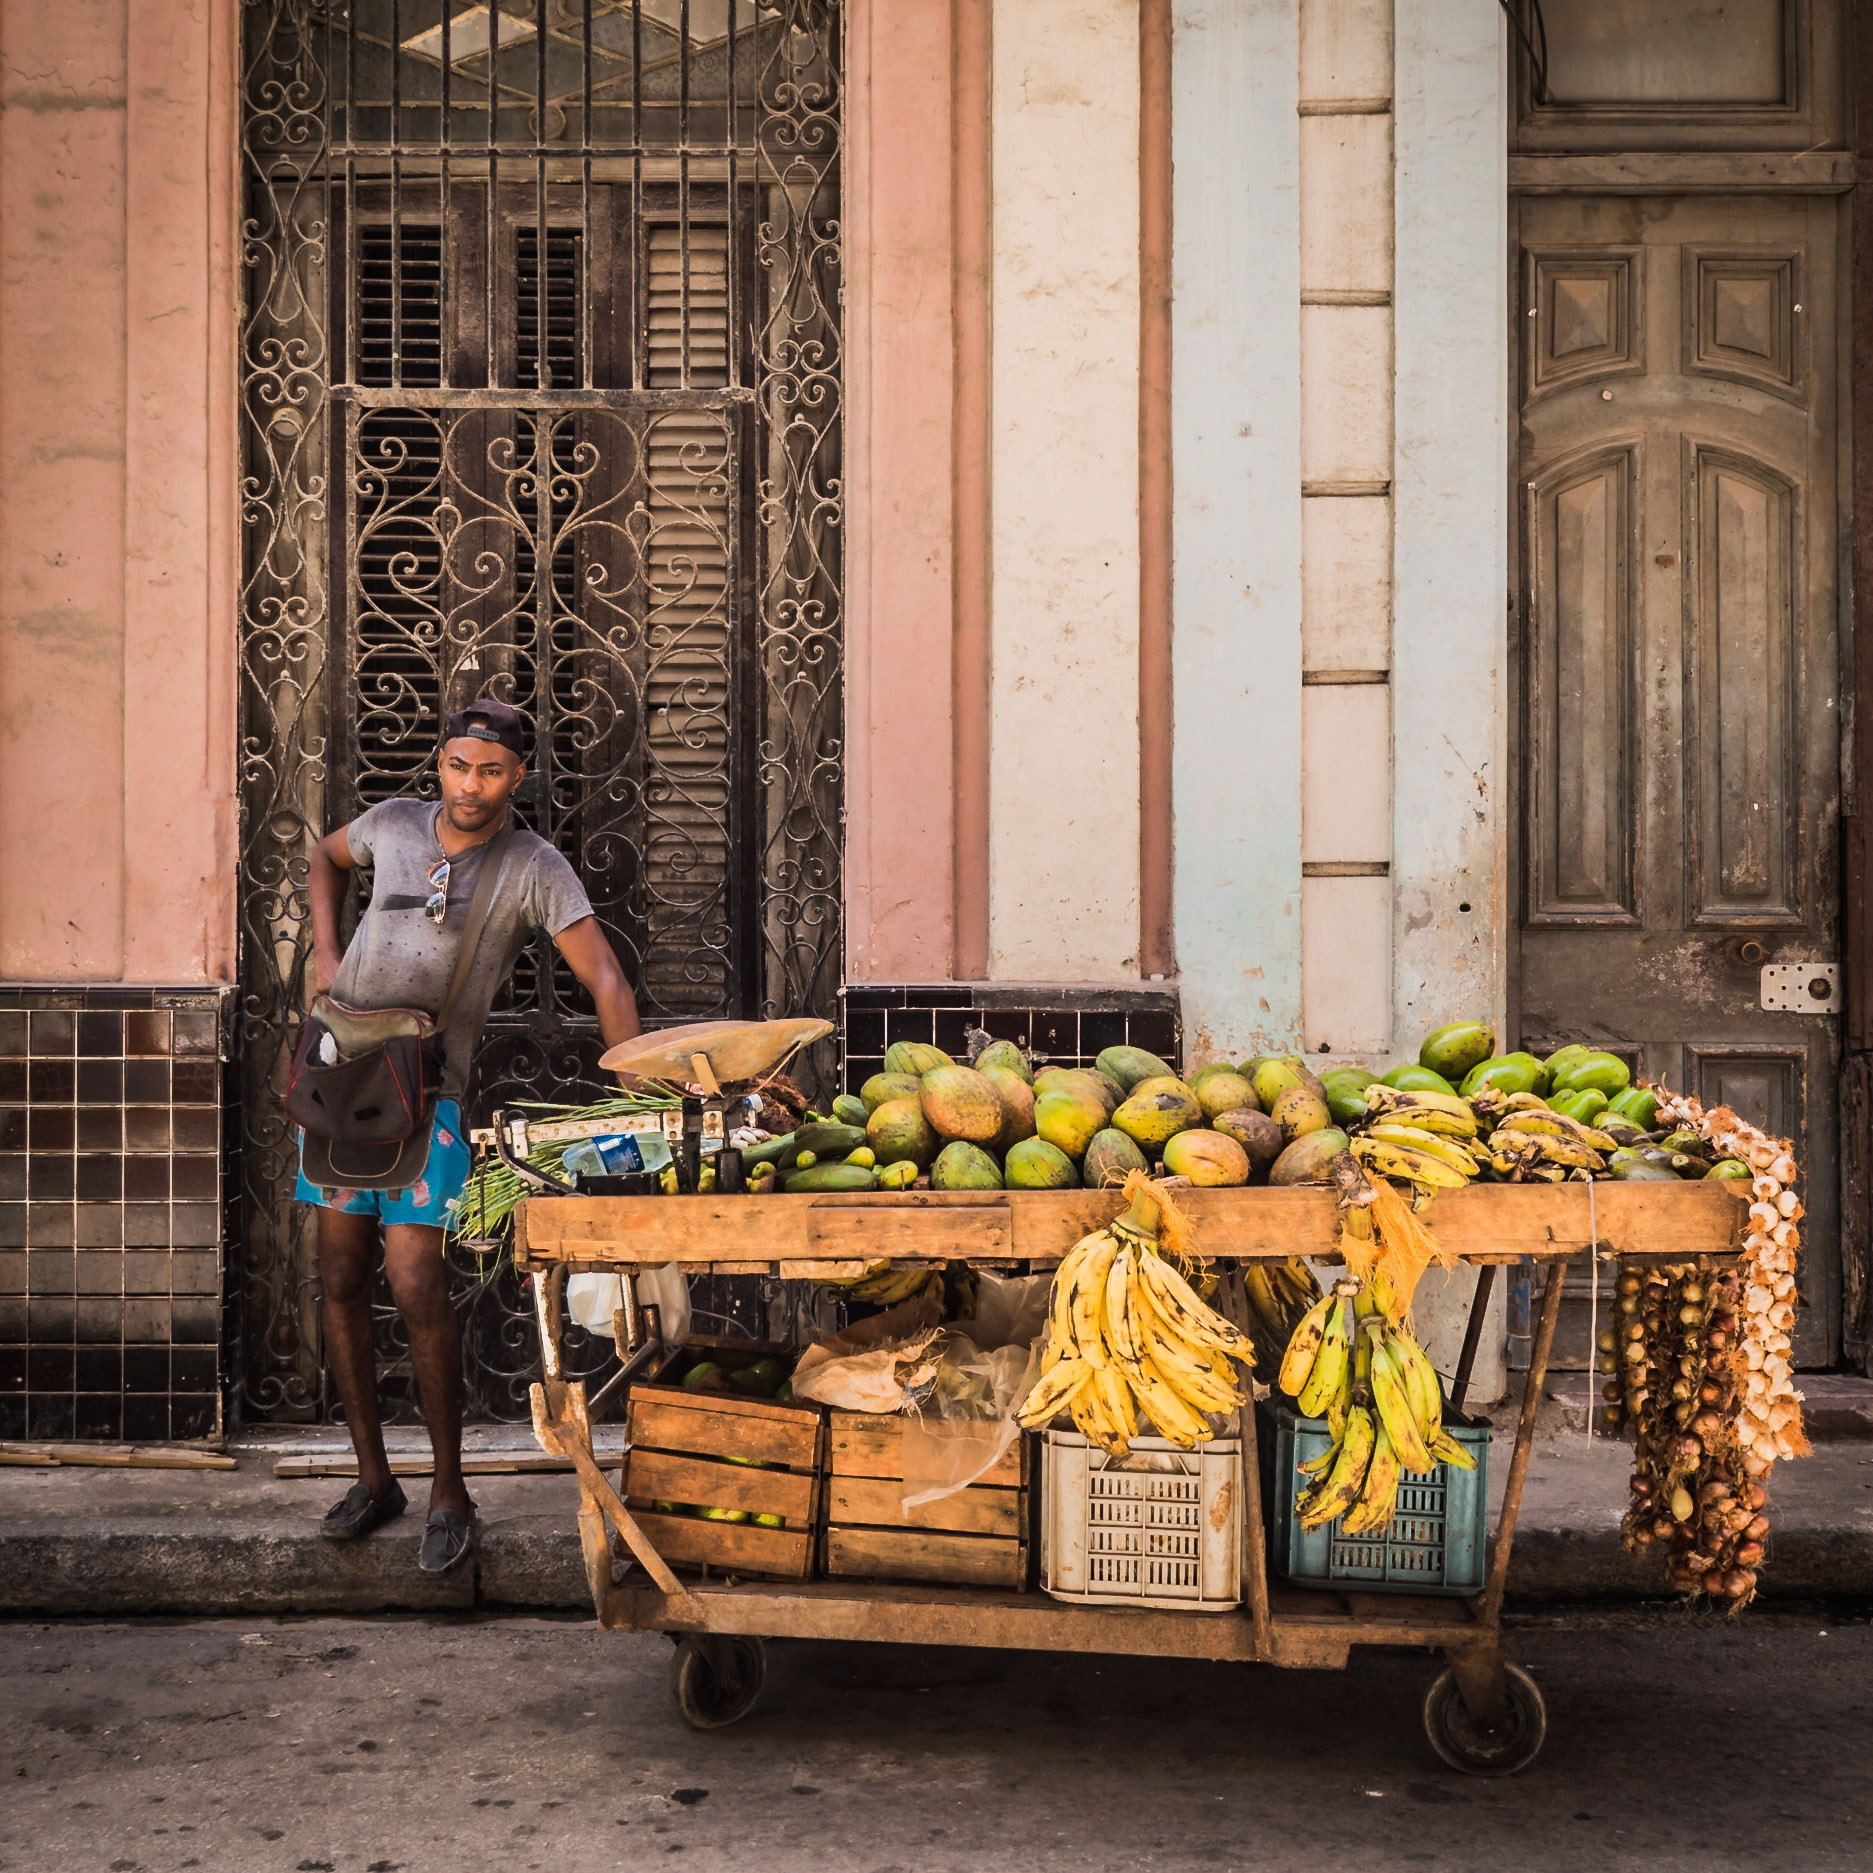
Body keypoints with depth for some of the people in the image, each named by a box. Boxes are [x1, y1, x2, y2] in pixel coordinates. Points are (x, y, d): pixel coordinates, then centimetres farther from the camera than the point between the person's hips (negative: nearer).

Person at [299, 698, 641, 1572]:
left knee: (416, 1286, -12)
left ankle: (449, 1492, 4)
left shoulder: (535, 870, -7)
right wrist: (325, 950, 10)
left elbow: (605, 981, -13)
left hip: (427, 1094, -4)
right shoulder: (394, 823, 3)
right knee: (341, 1280, 6)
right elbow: (326, 854, 25)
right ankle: (372, 1477, 19)